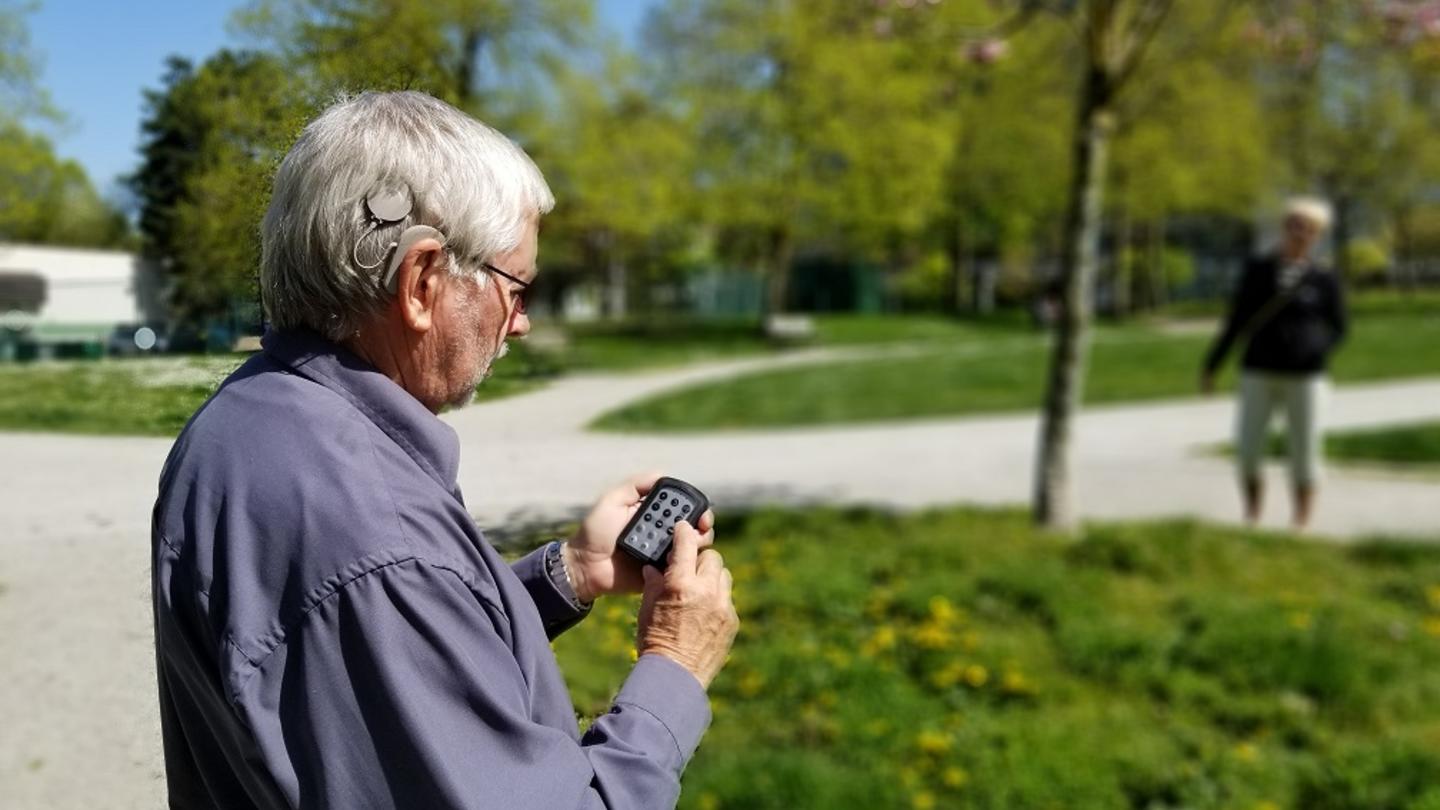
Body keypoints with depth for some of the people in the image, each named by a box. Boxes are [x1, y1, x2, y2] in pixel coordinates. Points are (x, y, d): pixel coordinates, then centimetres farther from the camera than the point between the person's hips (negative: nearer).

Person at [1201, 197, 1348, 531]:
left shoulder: (1324, 279, 1)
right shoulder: (1257, 269, 4)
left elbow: (1337, 328, 8)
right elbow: (1236, 321, 8)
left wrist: (1317, 348, -14)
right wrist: (1211, 366, 8)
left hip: (1305, 377, 0)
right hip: (1259, 375, 1)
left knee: (1304, 454, 3)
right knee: (1247, 452, -6)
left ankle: (1301, 526, 18)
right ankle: (1252, 515, 18)